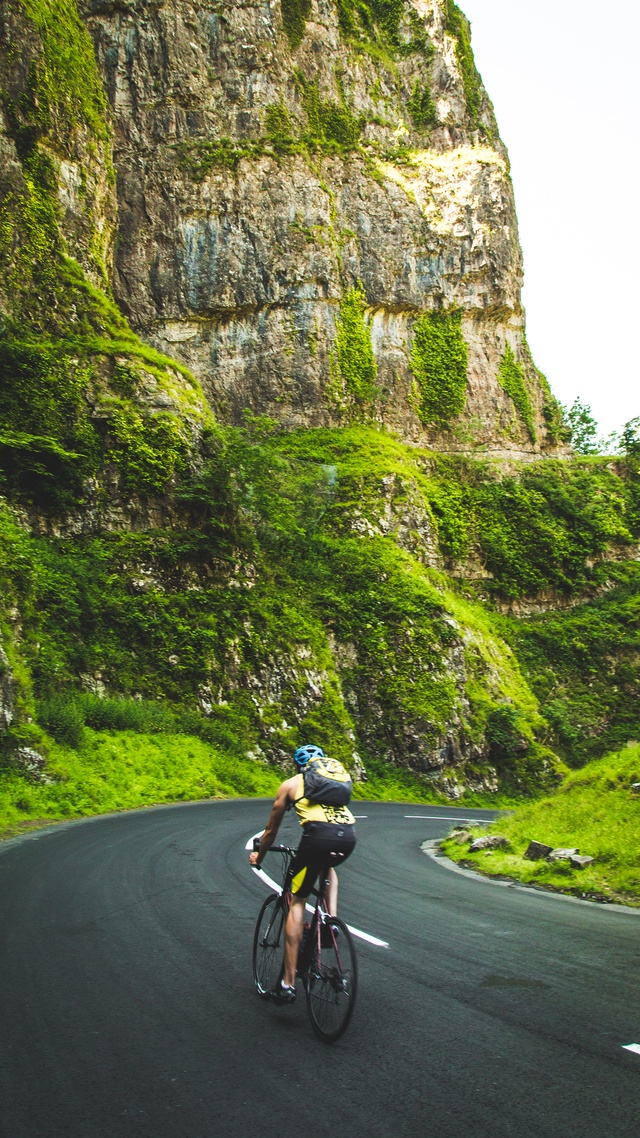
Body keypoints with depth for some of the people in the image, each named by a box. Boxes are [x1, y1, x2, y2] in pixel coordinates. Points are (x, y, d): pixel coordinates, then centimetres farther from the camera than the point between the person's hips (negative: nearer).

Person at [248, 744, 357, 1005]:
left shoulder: (290, 784, 23)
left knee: (297, 902, 8)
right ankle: (332, 918, 17)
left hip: (319, 834, -4)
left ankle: (288, 983, 5)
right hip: (349, 836, 4)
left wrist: (258, 856, 49)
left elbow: (271, 830, 31)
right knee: (329, 867, 38)